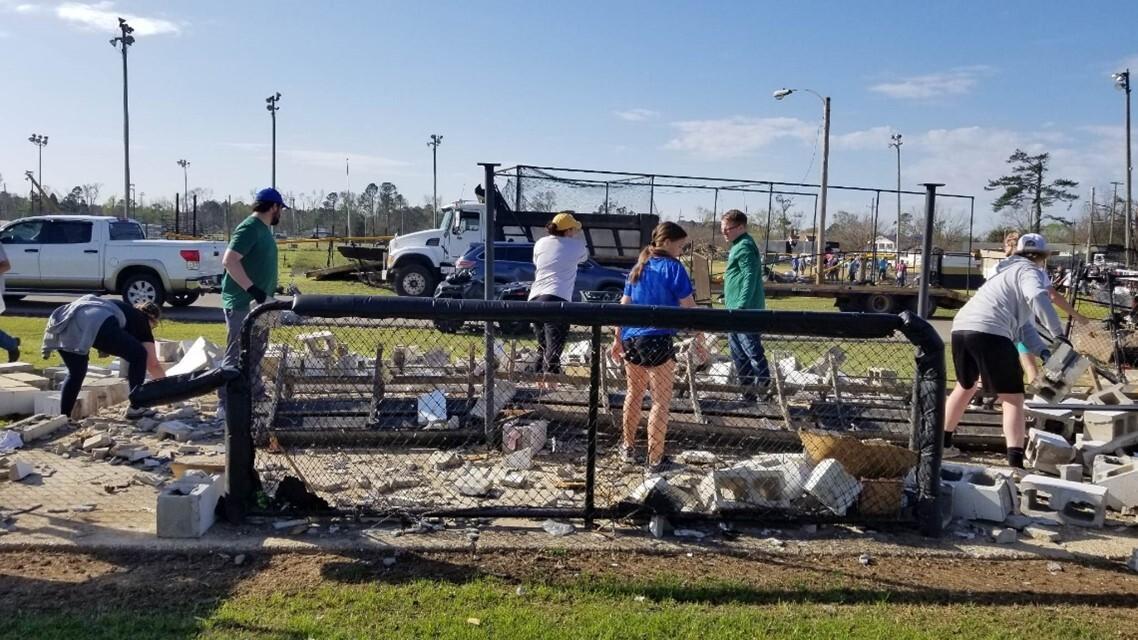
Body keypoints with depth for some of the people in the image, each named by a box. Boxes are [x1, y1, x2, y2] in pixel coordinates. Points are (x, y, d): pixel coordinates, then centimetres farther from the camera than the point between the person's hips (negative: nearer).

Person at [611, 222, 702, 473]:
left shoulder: (638, 267, 13)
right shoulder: (672, 267, -7)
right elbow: (688, 306, -9)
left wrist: (618, 338, 20)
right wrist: (698, 336, 0)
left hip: (631, 340, 7)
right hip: (657, 341, -7)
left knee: (634, 392, 23)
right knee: (661, 401, 3)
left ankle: (628, 447, 34)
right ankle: (655, 460, 7)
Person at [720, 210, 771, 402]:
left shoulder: (745, 247, -14)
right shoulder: (737, 246, 18)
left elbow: (749, 278, -21)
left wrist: (741, 306, -25)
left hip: (745, 310, -11)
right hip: (736, 310, 11)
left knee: (752, 350, -7)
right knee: (737, 351, 15)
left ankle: (763, 386, -1)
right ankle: (747, 389, 22)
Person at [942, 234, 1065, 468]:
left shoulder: (1010, 272, 32)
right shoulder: (1028, 271, 6)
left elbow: (1023, 324, 26)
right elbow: (1038, 298, -19)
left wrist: (1044, 351, 14)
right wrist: (1059, 334, -17)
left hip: (961, 328, 8)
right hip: (990, 333, -8)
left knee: (966, 386, 28)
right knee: (1013, 398, -2)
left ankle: (942, 441, 38)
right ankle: (1015, 462, -11)